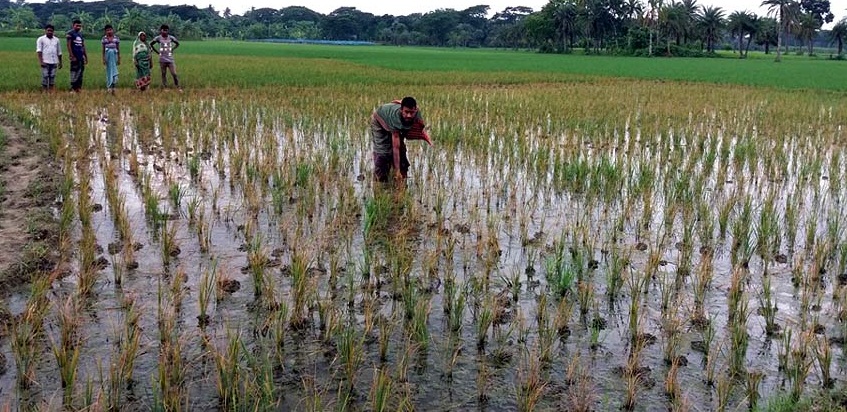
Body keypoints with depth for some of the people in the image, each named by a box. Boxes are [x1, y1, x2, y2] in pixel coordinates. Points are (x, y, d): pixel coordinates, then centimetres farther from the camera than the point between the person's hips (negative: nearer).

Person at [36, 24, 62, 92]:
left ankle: (51, 91, 6)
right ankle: (44, 92, -2)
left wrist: (60, 62, 15)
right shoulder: (41, 39, 2)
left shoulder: (56, 40, 14)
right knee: (45, 77, -4)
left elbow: (59, 52, 18)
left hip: (54, 62, 3)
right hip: (45, 62, -3)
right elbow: (39, 51, -6)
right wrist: (41, 61, -16)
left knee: (52, 77, 2)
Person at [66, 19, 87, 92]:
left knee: (81, 72, 7)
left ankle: (79, 88, 12)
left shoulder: (81, 34, 16)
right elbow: (69, 45, -10)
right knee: (74, 72, -7)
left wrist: (86, 57, 18)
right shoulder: (70, 33, -5)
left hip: (81, 56, 7)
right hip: (74, 57, -7)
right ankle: (73, 88, -3)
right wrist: (72, 56, -16)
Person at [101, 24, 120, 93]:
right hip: (108, 55, 1)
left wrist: (119, 58, 5)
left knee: (114, 70, -7)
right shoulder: (104, 38, 2)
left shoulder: (116, 38, 2)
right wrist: (103, 58, 0)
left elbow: (118, 49, 6)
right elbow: (103, 49, 4)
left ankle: (112, 86, -9)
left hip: (114, 55, 0)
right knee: (108, 70, 5)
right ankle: (109, 86, 10)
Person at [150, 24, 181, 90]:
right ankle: (165, 87, 13)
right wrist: (157, 52, 6)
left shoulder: (171, 38, 0)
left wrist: (172, 49, 7)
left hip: (170, 59, 0)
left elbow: (177, 43, 18)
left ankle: (178, 87, 2)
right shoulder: (158, 38, -3)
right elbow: (151, 44, 11)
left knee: (174, 74, -6)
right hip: (162, 60, 0)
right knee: (163, 74, 6)